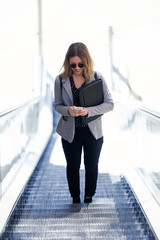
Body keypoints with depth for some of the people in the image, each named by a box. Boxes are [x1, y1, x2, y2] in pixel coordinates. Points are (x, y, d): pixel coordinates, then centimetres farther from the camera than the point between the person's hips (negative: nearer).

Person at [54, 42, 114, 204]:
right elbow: (57, 105, 1)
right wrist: (68, 110, -22)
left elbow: (109, 104, -11)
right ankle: (75, 198, 36)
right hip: (70, 132, 1)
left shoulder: (97, 77, -10)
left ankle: (89, 197, 37)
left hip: (93, 131, 0)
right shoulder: (60, 80, -8)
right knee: (73, 166, 15)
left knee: (92, 166, 15)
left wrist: (89, 110, -26)